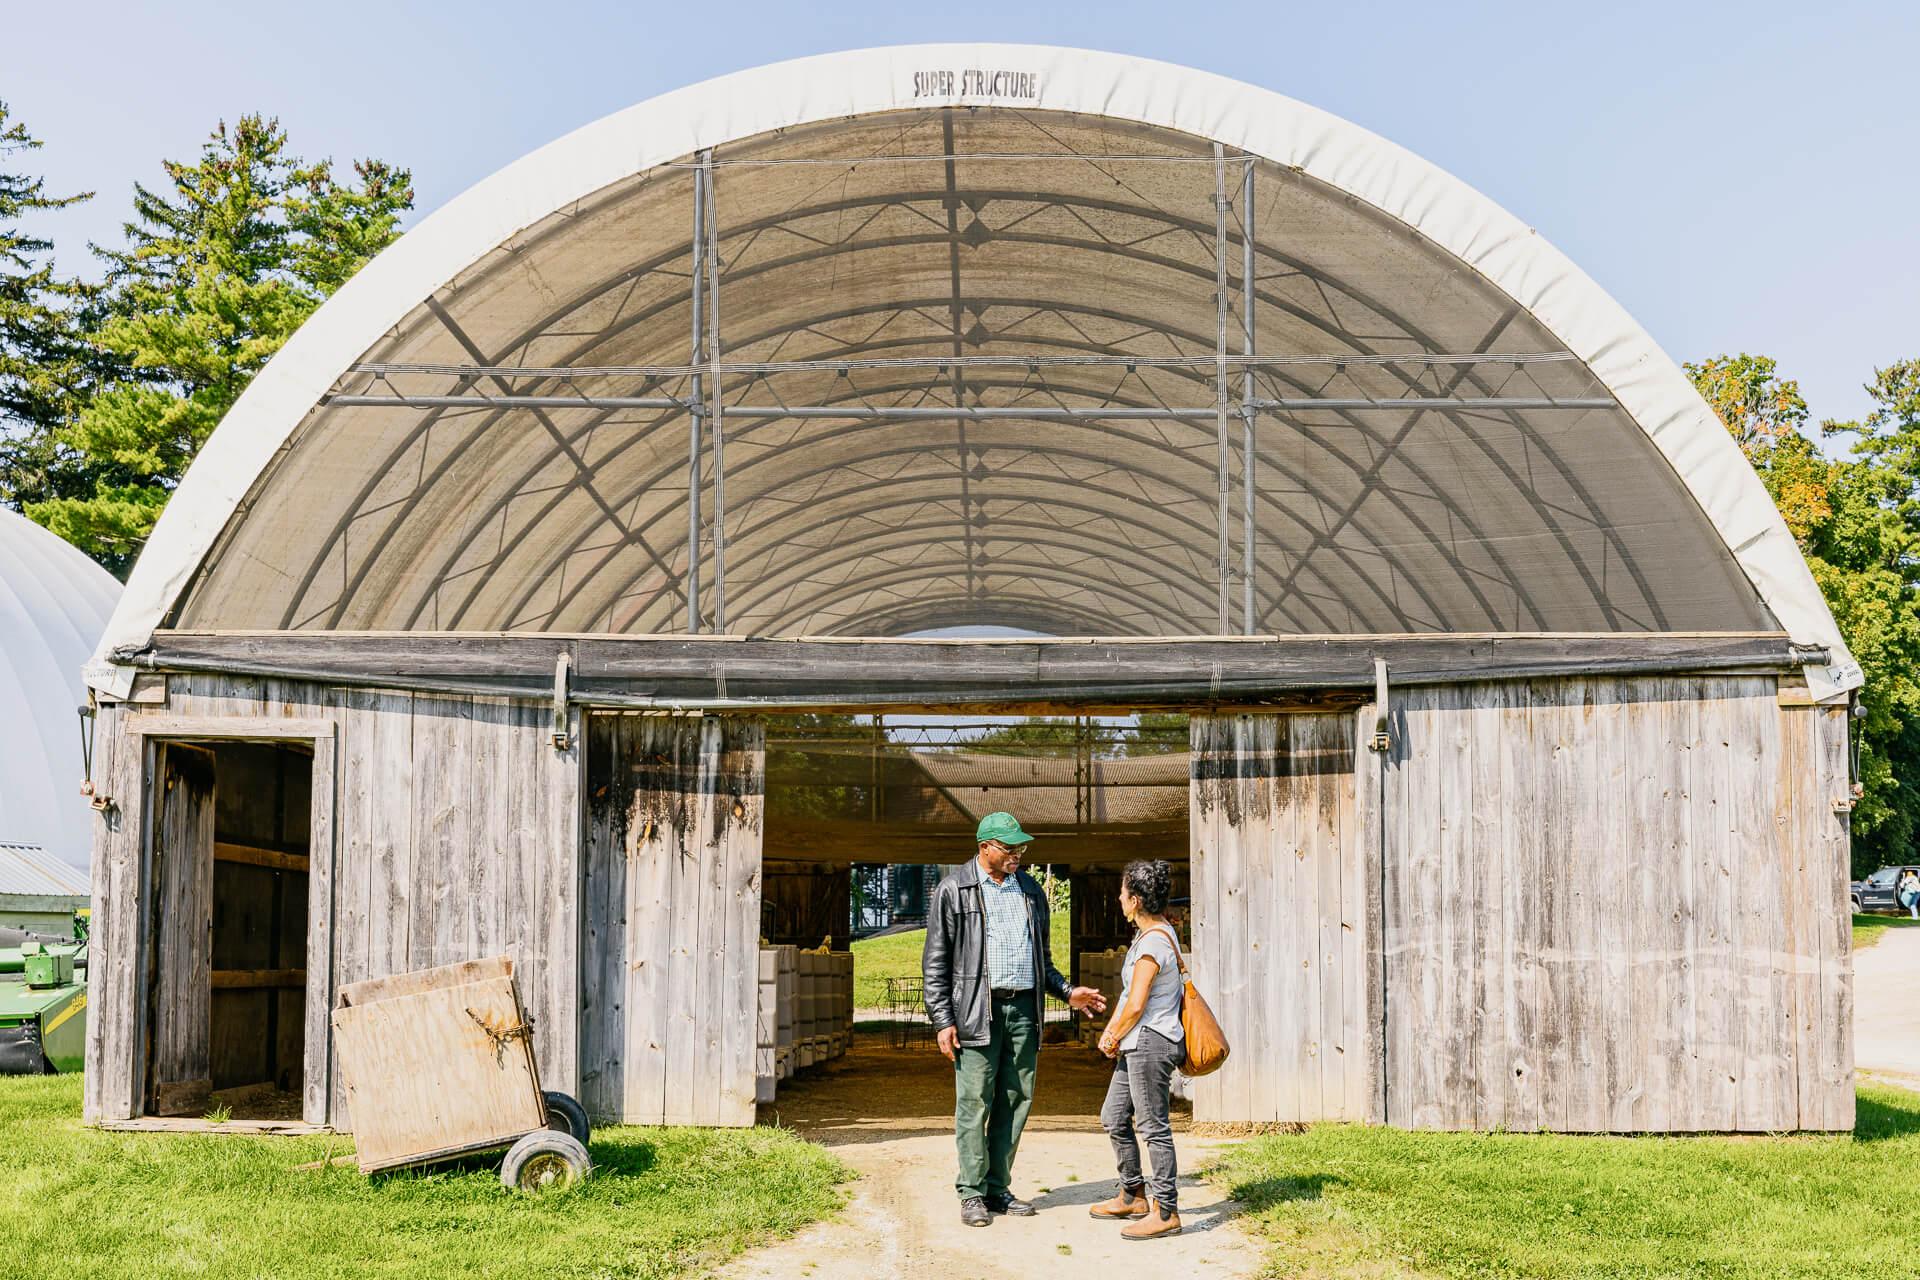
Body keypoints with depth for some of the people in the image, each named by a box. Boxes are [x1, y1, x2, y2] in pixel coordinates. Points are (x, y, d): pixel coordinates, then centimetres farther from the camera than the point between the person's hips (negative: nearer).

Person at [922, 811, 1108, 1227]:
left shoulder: (1030, 890, 16)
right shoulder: (954, 890, 1)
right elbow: (935, 962, -1)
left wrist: (1067, 992, 11)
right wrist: (942, 1021, -7)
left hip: (1024, 1008, 5)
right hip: (977, 1010, -5)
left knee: (1016, 1100, 5)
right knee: (974, 1103, -4)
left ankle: (998, 1188, 15)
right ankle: (972, 1193, 4)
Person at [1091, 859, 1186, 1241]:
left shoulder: (1154, 941, -19)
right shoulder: (1149, 933, 13)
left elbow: (1136, 1005, -19)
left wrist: (1114, 1038, -4)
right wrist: (1111, 1031, 10)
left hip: (1151, 1042, -11)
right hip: (1138, 1044, 11)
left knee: (1153, 1126, -4)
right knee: (1113, 1119, 18)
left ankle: (1166, 1212, 3)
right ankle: (1133, 1196, 30)